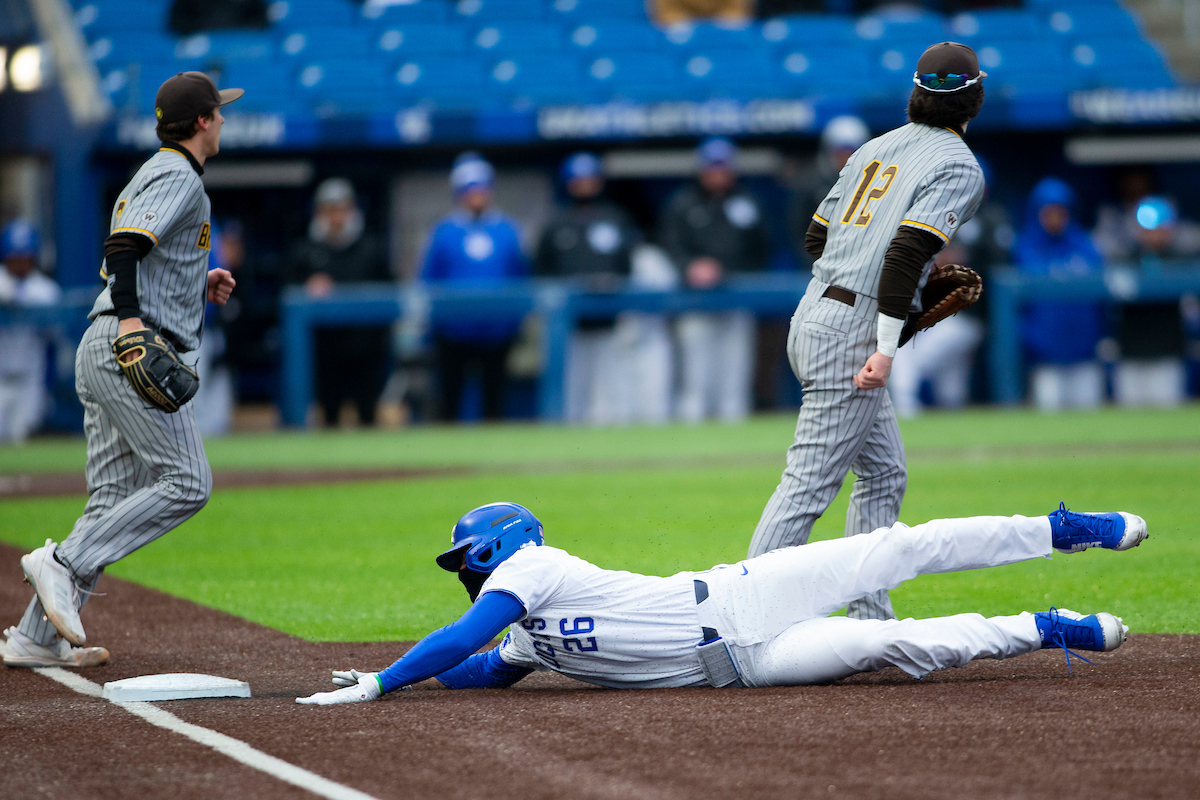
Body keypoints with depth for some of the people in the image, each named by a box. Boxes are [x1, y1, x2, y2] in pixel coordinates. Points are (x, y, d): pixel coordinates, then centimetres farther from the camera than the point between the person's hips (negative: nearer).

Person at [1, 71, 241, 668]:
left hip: (103, 350, 10)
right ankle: (62, 563, -17)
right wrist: (131, 320, -33)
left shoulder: (152, 174, 25)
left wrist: (197, 286, 22)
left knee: (114, 502, 7)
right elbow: (123, 246, -21)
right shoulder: (178, 175, -5)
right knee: (187, 483, -11)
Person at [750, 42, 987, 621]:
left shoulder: (876, 148, 16)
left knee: (884, 473, 15)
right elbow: (904, 252, -20)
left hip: (813, 314, 9)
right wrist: (886, 349, -21)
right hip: (854, 331, -9)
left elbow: (816, 237, 18)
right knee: (810, 483, -9)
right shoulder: (958, 167, -7)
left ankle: (869, 621, 14)